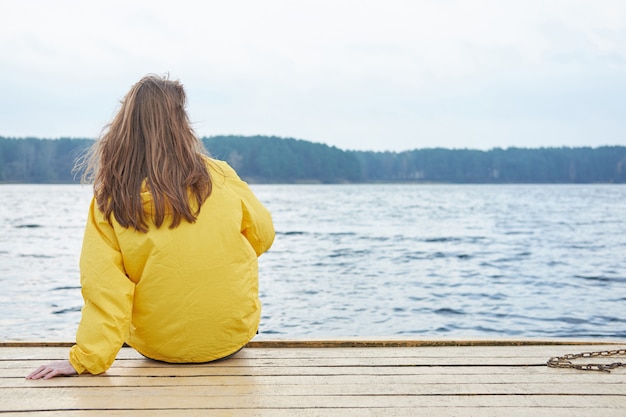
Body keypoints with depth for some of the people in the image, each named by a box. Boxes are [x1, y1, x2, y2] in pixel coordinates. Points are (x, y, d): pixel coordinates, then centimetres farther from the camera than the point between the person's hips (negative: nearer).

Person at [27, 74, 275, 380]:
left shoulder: (109, 202, -14)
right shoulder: (220, 177, -12)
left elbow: (104, 290, -17)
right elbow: (262, 235, 2)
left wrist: (87, 360, -10)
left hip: (157, 348, 1)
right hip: (233, 336, -1)